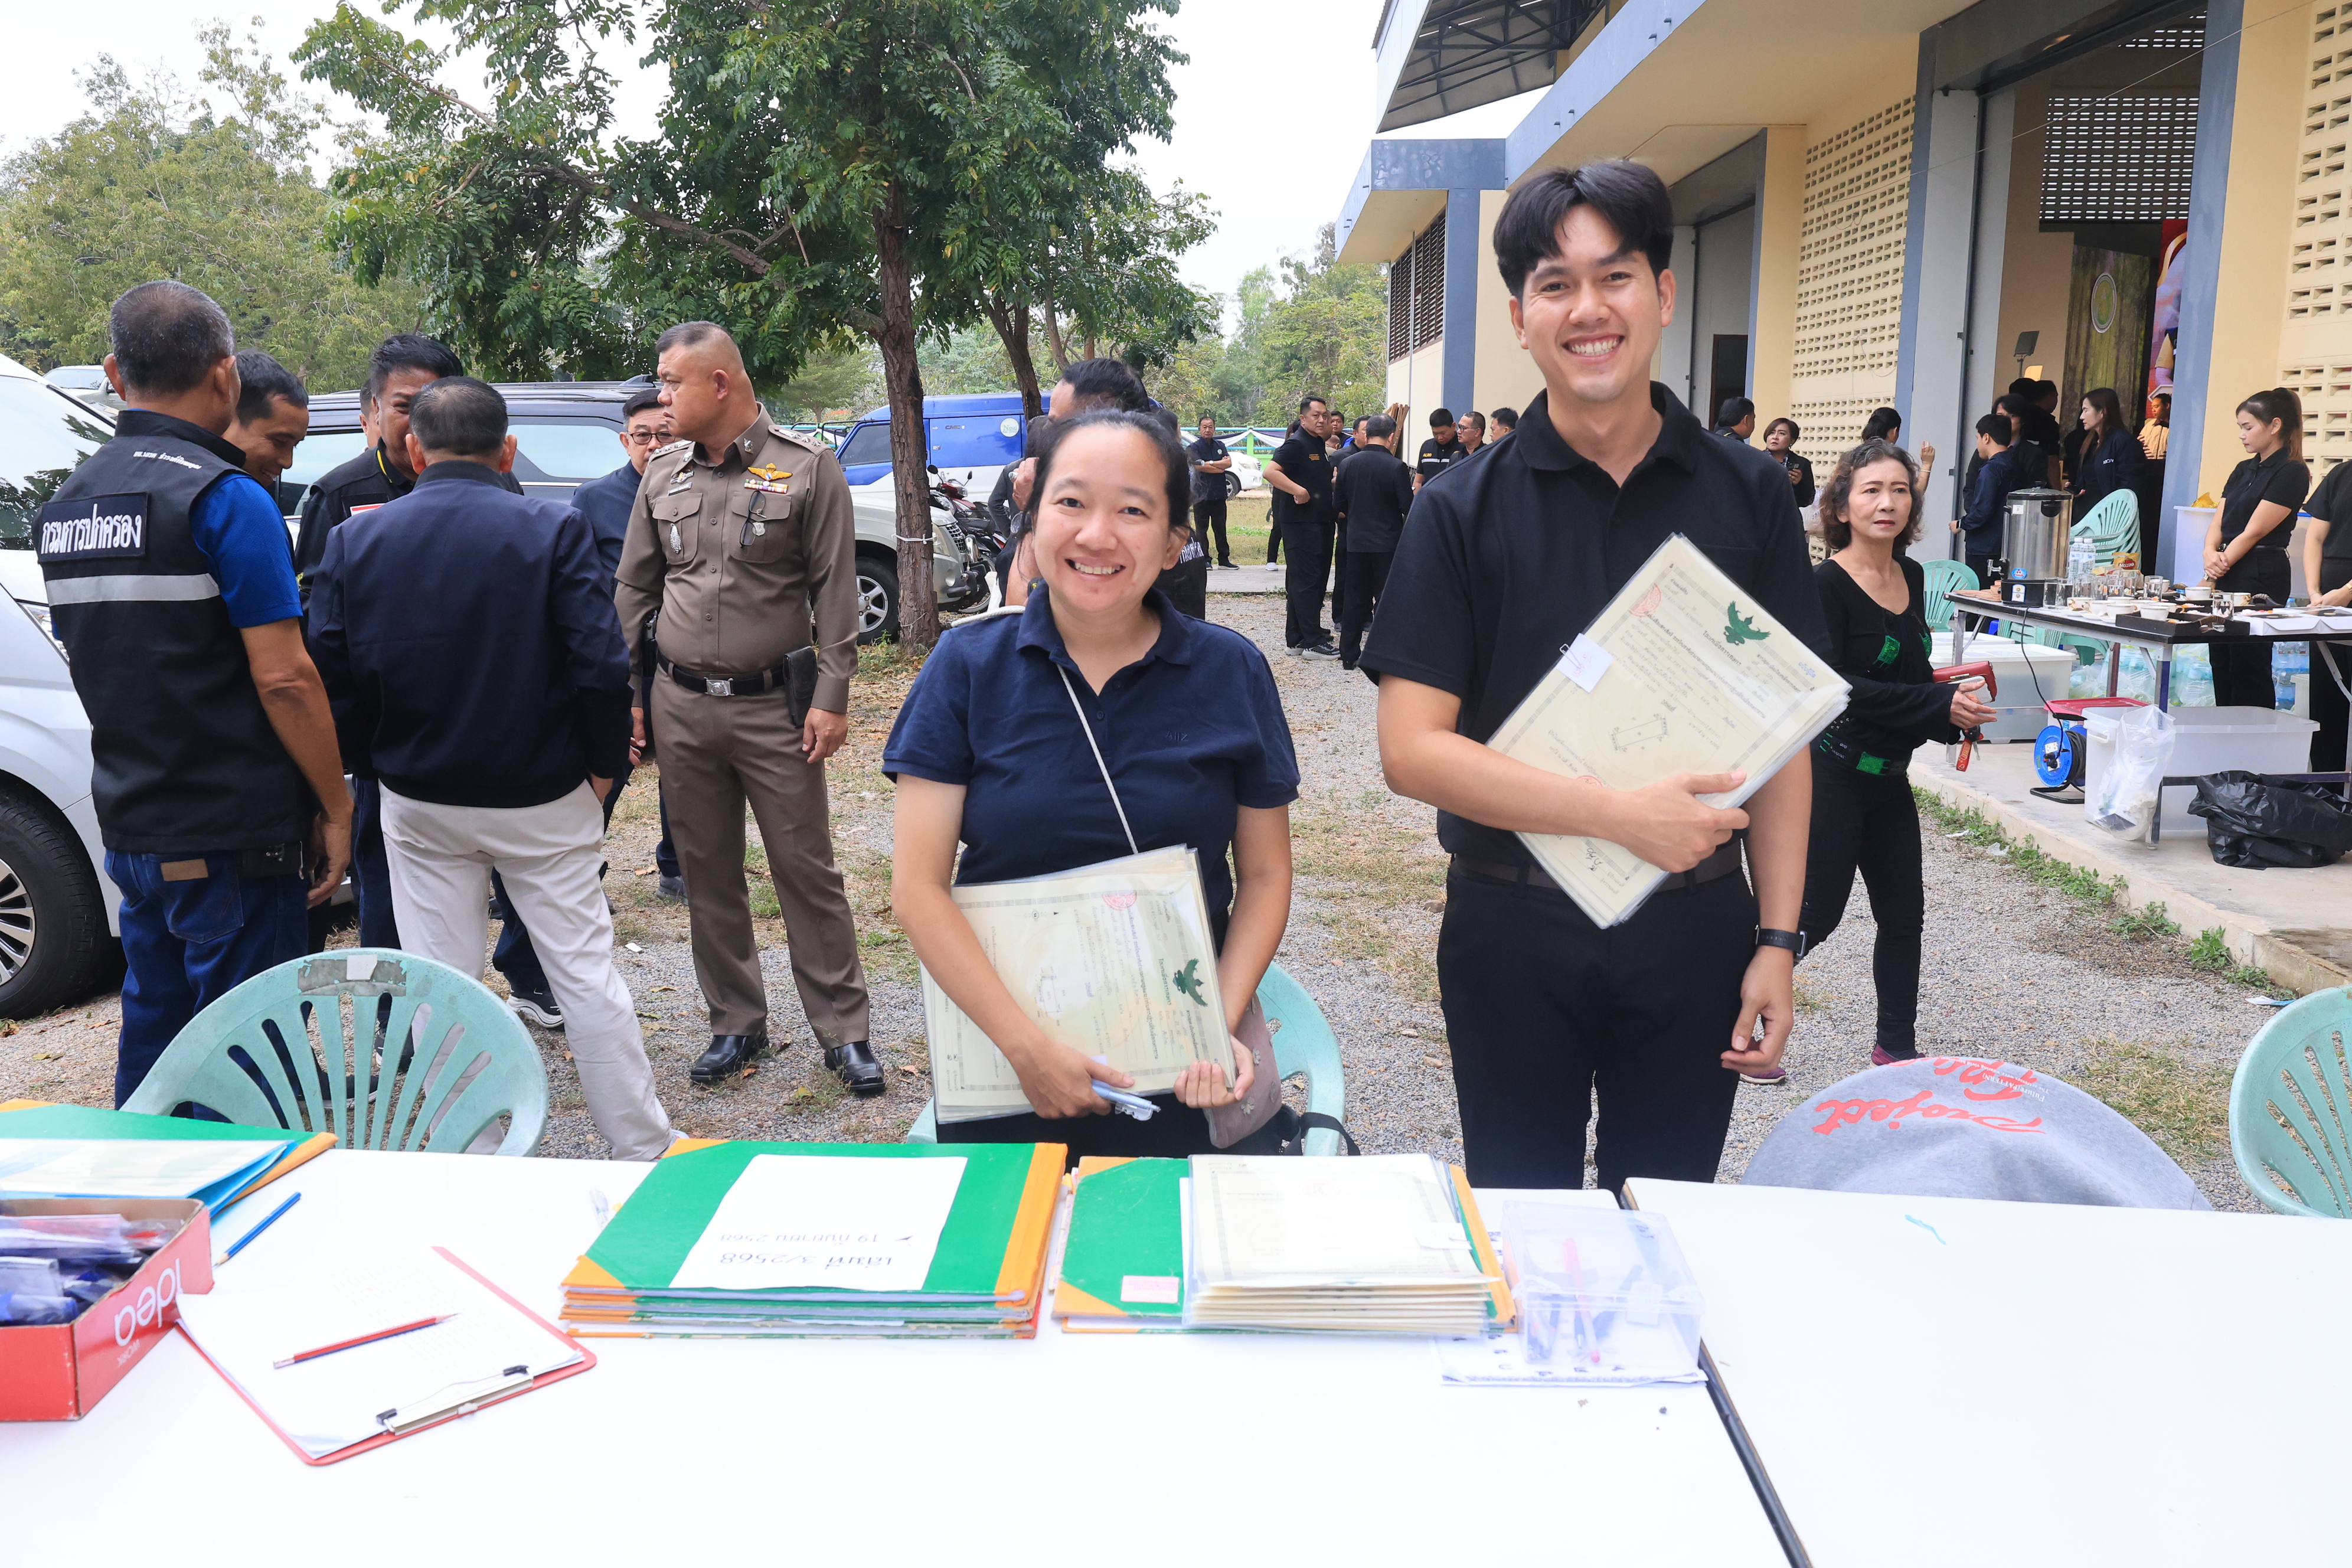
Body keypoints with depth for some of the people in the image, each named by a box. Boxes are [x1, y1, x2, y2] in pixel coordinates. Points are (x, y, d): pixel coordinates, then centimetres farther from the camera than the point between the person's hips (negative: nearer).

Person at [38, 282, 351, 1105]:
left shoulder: (64, 506, 11)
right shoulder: (224, 499, -14)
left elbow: (94, 663, 18)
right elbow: (283, 677, -18)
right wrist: (336, 807, -10)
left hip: (129, 828, 8)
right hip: (234, 840, -8)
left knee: (153, 1047, 18)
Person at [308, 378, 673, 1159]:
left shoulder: (354, 542, -2)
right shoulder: (554, 531, -10)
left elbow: (332, 683, -2)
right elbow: (600, 664, -16)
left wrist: (381, 762, 13)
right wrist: (604, 764, -3)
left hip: (419, 801, 2)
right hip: (544, 798, -2)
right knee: (586, 972, 7)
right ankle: (644, 1151, 15)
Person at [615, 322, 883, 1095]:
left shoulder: (807, 466, -4)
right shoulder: (663, 476, 9)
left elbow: (836, 591, -5)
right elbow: (633, 591, 15)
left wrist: (832, 697, -10)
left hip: (773, 707, -4)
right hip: (681, 705, 5)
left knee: (808, 872, 0)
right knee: (709, 876, 10)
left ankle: (843, 1030, 11)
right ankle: (736, 1024, 24)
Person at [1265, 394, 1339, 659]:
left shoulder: (1319, 445, 18)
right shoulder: (1296, 445, -11)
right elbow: (1270, 471, -24)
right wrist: (1298, 491, -31)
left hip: (1319, 522, 10)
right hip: (1301, 523, -10)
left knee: (1309, 580, 12)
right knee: (1307, 580, -9)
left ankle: (1297, 638, 17)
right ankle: (1312, 642, -9)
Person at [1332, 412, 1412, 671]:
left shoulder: (1348, 464, 0)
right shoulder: (1397, 467, -12)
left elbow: (1337, 505, 7)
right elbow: (1409, 508, -10)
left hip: (1355, 541, 4)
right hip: (1387, 543, -4)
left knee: (1356, 600, 10)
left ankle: (1349, 655, 13)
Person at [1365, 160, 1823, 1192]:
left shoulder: (1749, 495, 1)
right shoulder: (1463, 512, -6)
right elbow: (1412, 749, -13)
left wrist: (1777, 938, -3)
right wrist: (1620, 813, -20)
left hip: (1695, 932, 2)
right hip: (1515, 936, -1)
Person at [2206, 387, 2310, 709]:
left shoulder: (2291, 473, -8)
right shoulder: (2244, 470, 17)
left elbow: (2253, 532, -13)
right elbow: (2217, 523, 10)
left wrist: (2219, 567, -12)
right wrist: (2210, 554, -9)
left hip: (2260, 577, -8)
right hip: (2227, 575, 8)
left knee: (2248, 669, -6)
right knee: (2222, 666, 8)